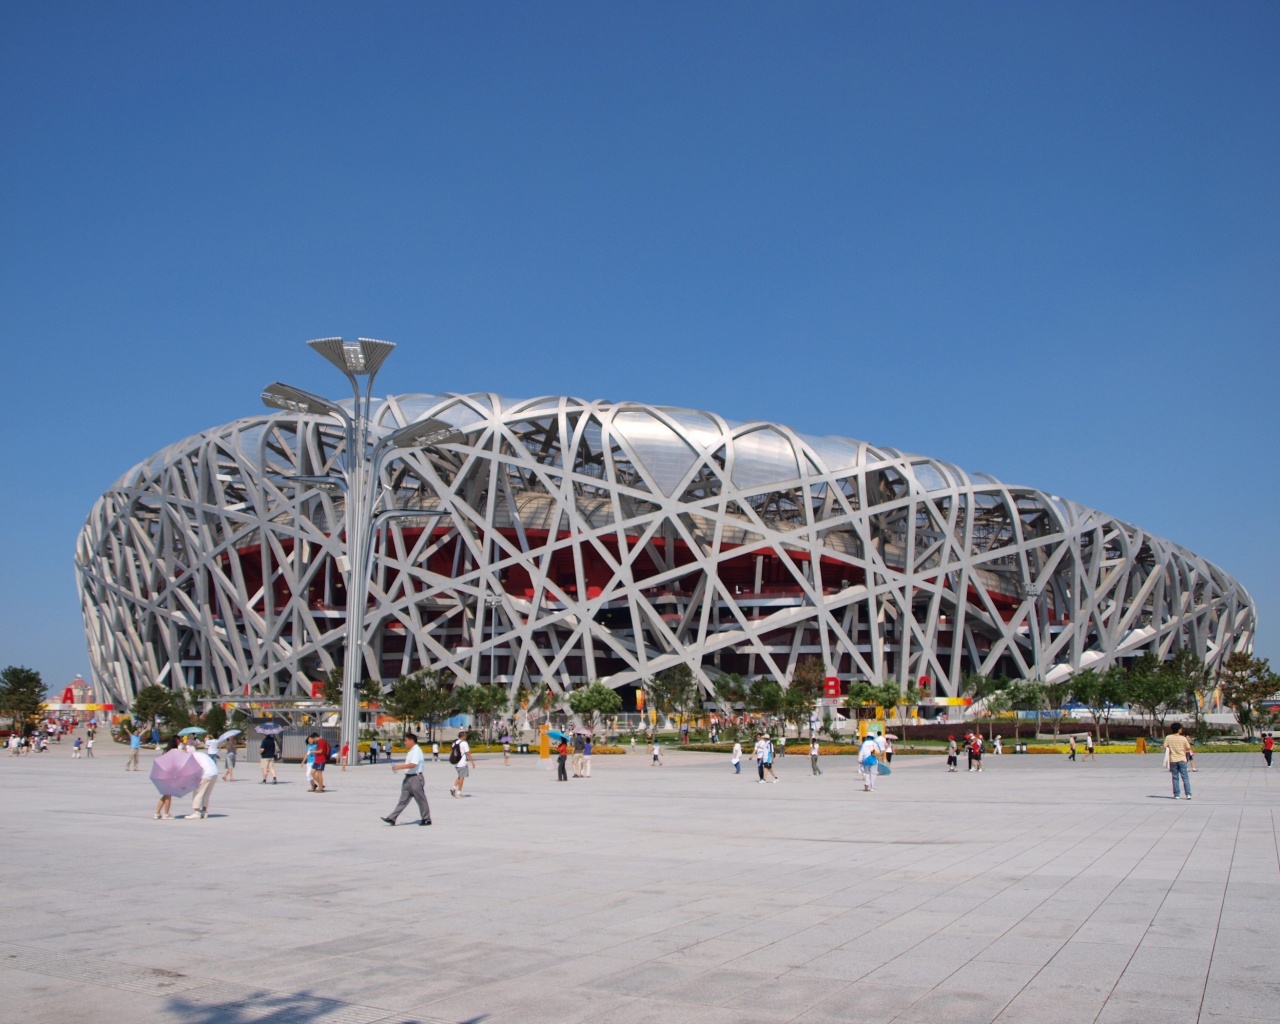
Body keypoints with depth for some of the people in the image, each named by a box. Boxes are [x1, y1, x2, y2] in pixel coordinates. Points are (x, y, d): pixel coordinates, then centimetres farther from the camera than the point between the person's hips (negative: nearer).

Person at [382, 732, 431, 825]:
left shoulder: (416, 751, -15)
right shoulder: (410, 751, 17)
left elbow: (412, 764, -26)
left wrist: (399, 767, -23)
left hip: (415, 778, -10)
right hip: (408, 778, 10)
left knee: (421, 799, 0)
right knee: (403, 799, 7)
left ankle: (426, 819, 10)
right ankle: (392, 818, 5)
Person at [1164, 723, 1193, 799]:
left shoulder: (1168, 738, -3)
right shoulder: (1183, 738, -7)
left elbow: (1166, 748, -3)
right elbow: (1188, 748, 1)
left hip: (1173, 760, 1)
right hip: (1182, 759, -1)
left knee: (1175, 778, 8)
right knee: (1185, 777, 3)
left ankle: (1176, 795, 7)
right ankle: (1188, 794, -4)